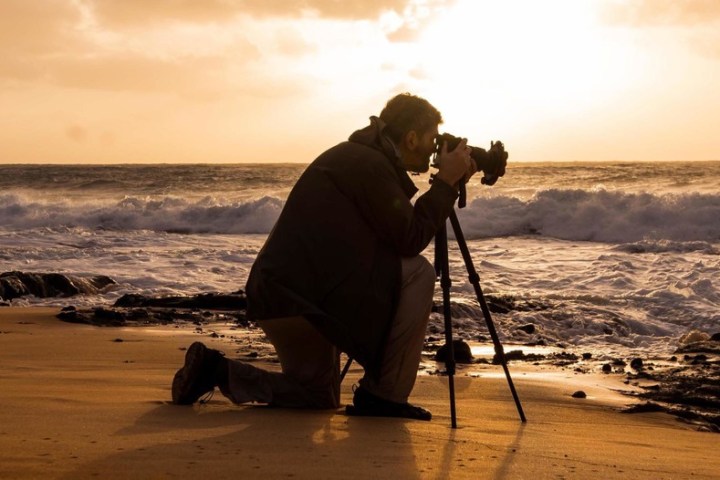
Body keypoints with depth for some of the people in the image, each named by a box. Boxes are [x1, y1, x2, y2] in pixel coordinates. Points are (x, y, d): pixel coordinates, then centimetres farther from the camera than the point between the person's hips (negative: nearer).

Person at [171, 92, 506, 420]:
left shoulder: (355, 157, 17)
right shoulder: (370, 164, -14)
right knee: (417, 273, -11)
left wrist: (449, 184, 16)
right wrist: (446, 182, -3)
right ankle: (384, 395, -5)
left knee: (320, 397, 25)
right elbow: (410, 241, -12)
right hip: (300, 298, -10)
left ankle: (216, 371, 13)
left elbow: (402, 228, 22)